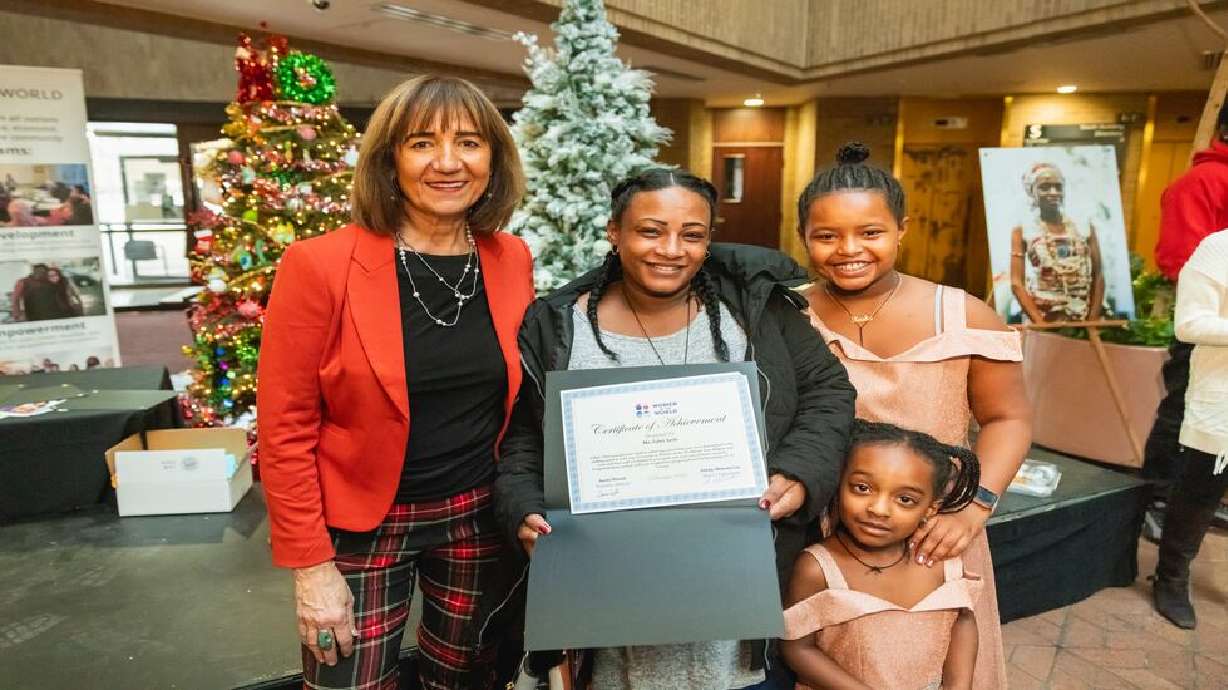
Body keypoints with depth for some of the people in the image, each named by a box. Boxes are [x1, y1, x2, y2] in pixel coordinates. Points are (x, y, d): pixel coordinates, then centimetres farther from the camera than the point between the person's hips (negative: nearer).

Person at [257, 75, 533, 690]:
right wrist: (310, 565, -11)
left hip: (478, 517, 4)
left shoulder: (513, 260, -3)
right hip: (360, 526, -3)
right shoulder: (319, 265, -16)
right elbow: (284, 429, -12)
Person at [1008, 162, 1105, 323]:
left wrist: (1093, 321, -2)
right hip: (1040, 318, -2)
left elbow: (1098, 277, 8)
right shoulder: (1022, 232, 1)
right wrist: (1040, 323, -14)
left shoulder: (1084, 227, 8)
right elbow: (1017, 283, -5)